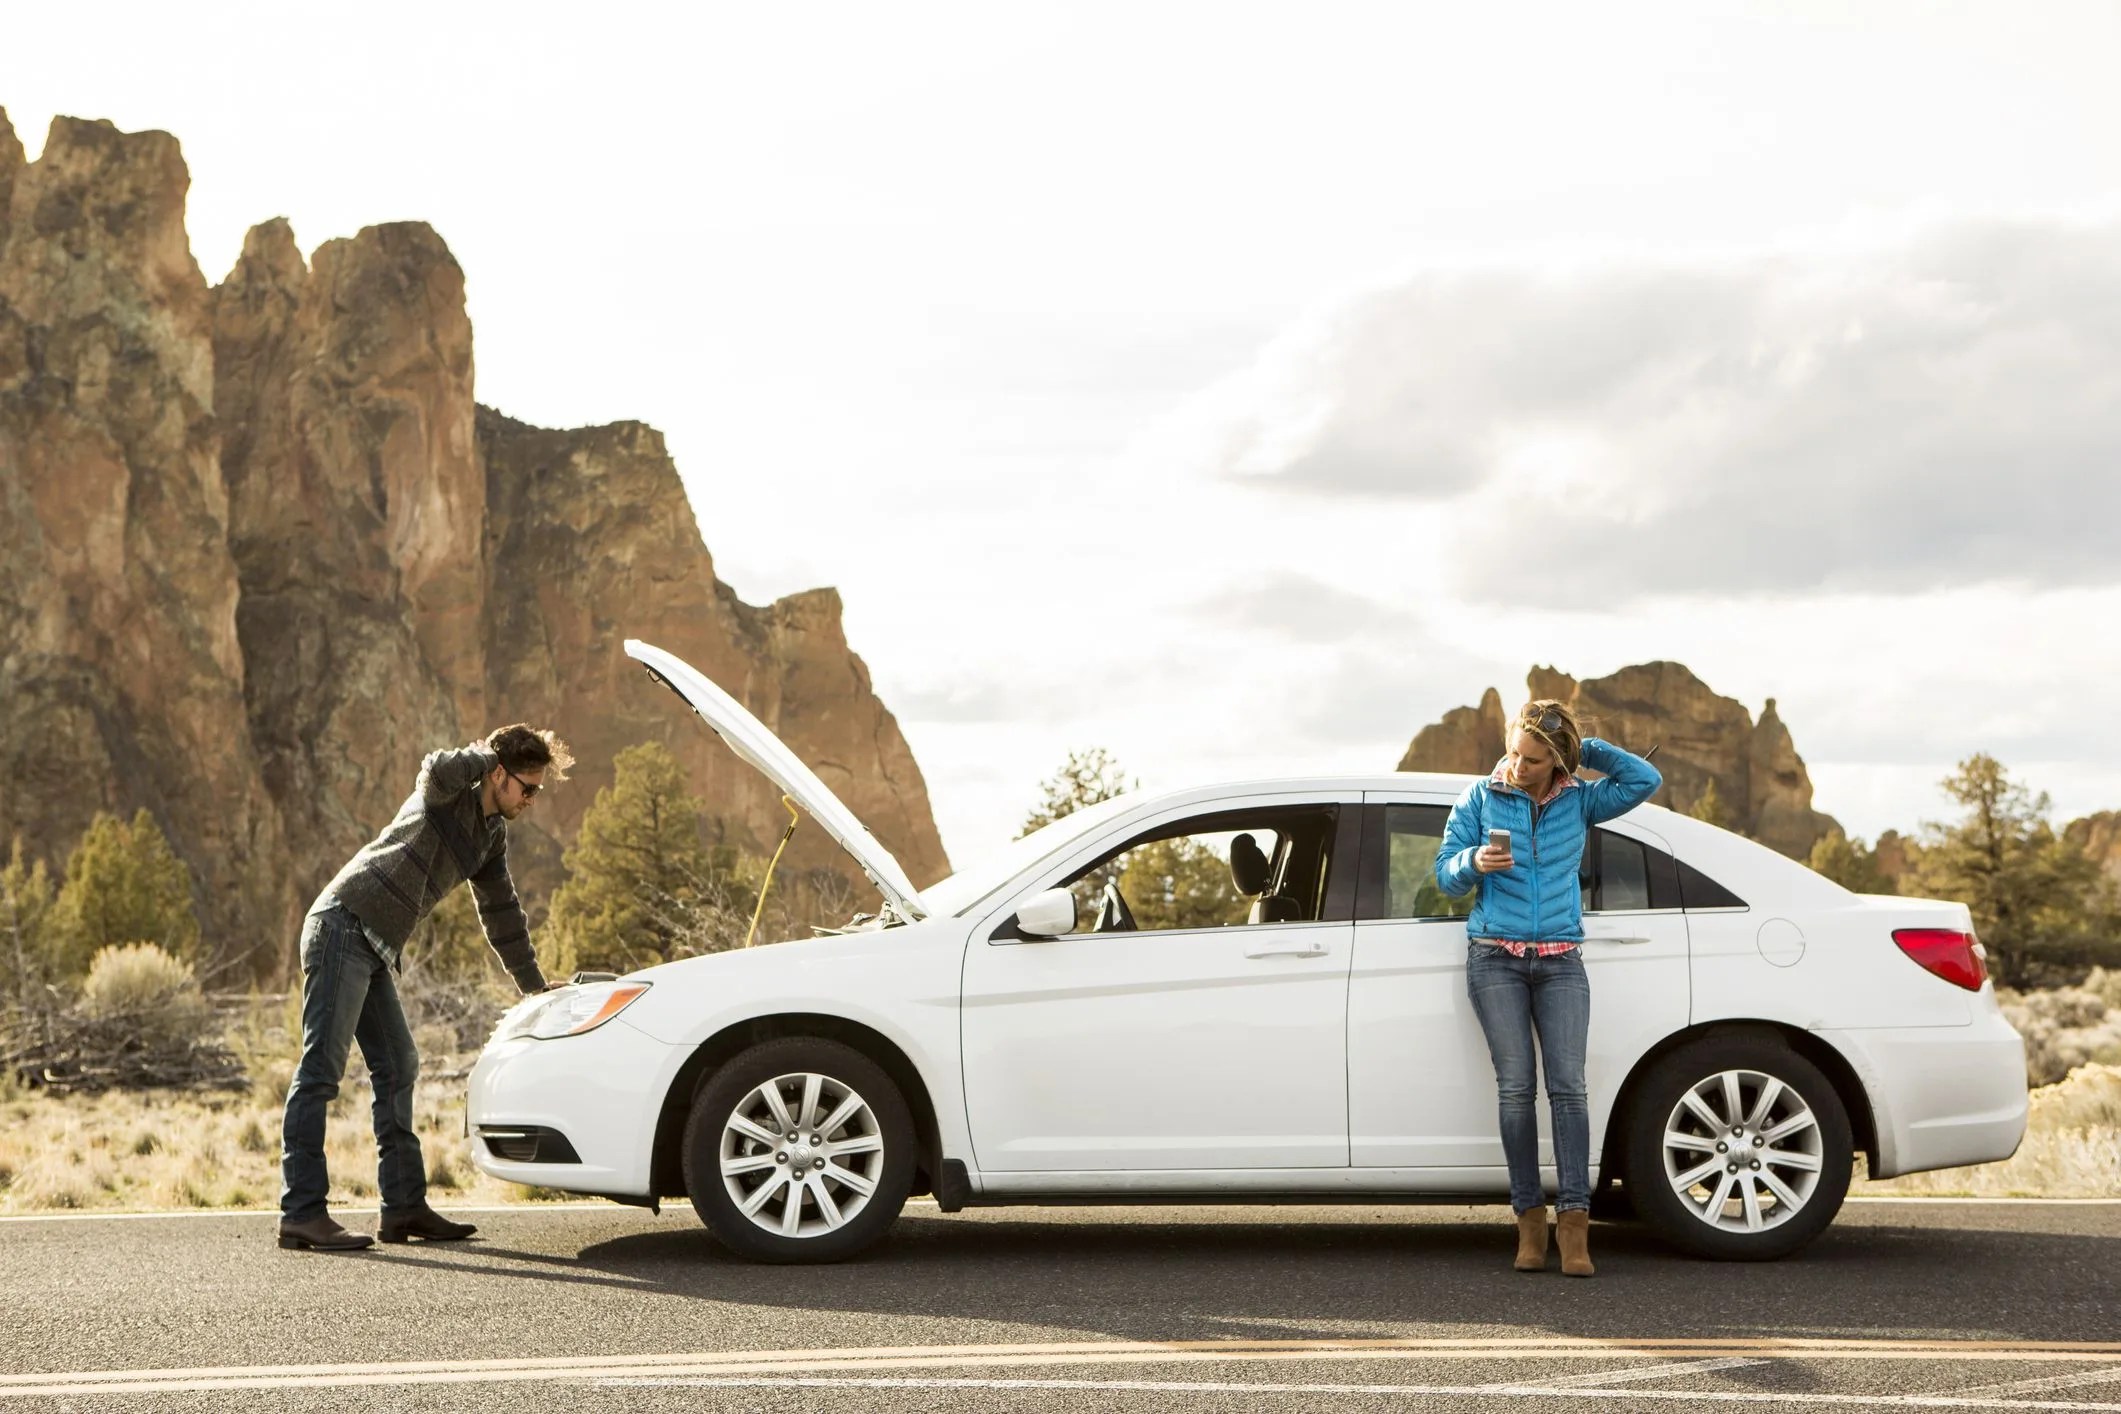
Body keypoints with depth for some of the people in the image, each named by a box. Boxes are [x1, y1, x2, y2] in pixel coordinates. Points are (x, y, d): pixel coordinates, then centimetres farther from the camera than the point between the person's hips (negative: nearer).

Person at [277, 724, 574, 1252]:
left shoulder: (492, 836, 18)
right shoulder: (447, 798, -6)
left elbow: (502, 914, 30)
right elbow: (441, 768, -32)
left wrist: (533, 986, 33)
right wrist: (487, 753, -11)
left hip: (374, 950, 10)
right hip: (343, 926, -10)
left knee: (397, 1067, 10)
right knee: (321, 1069, -12)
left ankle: (404, 1206, 14)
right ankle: (301, 1213, -16)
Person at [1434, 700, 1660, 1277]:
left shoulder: (1579, 802, 8)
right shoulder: (1480, 798, 7)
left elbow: (1646, 780, 1)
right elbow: (1445, 872, 6)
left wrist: (1585, 747, 0)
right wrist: (1475, 862, -16)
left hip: (1561, 963, 0)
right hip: (1495, 959, 0)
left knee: (1568, 1086, -12)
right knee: (1515, 1086, -7)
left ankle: (1573, 1220, -16)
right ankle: (1529, 1219, -3)